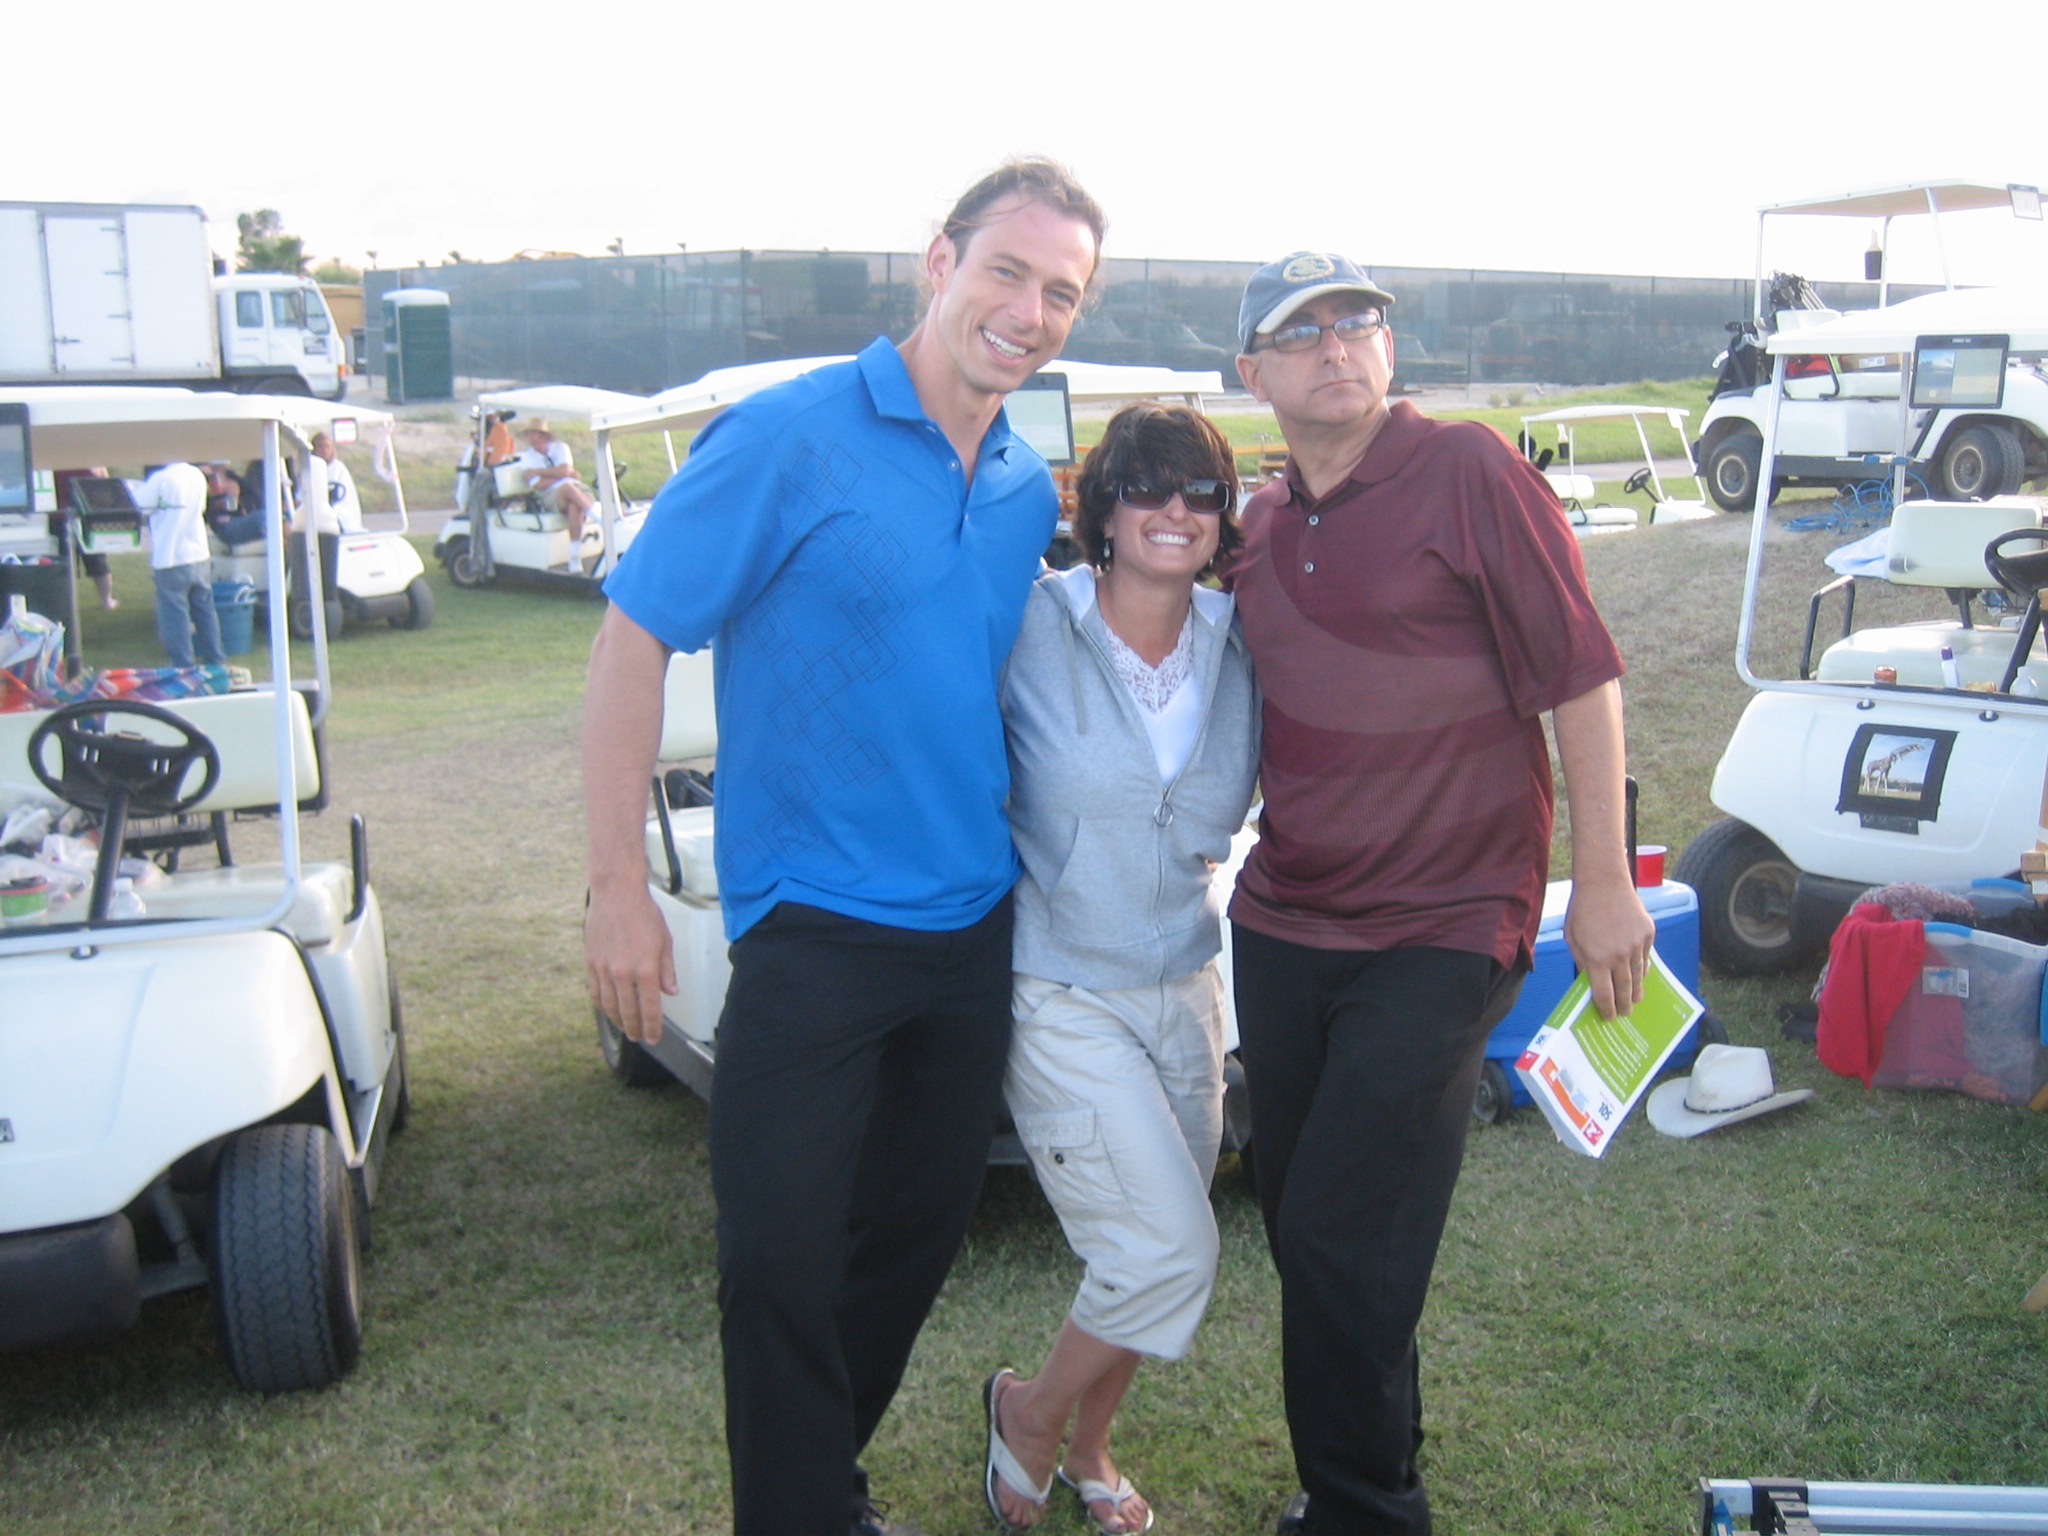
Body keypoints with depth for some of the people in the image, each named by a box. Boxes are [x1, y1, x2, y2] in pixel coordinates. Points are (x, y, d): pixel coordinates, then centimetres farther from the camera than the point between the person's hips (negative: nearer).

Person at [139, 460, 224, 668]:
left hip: (170, 559, -6)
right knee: (204, 610, 16)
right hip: (200, 557, 6)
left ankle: (183, 665, 5)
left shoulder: (160, 479, -17)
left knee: (175, 615, 2)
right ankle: (214, 660, 22)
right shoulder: (197, 475, 3)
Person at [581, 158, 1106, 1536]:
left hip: (975, 925, 7)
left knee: (919, 1230, 17)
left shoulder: (1031, 492, 7)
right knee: (783, 1260, -2)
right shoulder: (790, 438, -12)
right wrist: (619, 884, -16)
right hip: (815, 926, -6)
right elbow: (634, 638, -13)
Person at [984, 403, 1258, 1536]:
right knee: (1170, 1253, -11)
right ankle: (1030, 1412, 19)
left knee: (1147, 1260, 14)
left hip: (1186, 987, 5)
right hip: (1062, 995, -5)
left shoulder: (1239, 648, 1)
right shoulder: (1034, 631, -13)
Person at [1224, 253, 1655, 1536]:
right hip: (1283, 924, 7)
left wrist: (1604, 882, -12)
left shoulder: (1469, 473, -10)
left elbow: (1583, 676, -11)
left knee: (1343, 1240, -6)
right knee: (1304, 1232, 14)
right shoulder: (1260, 525, 10)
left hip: (1442, 933, -7)